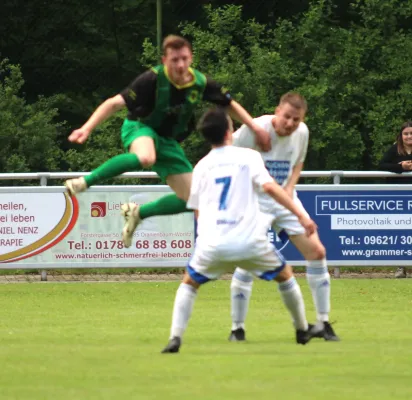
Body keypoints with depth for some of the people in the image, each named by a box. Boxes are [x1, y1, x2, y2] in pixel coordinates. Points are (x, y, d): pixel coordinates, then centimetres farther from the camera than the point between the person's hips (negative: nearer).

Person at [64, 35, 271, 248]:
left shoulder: (201, 83, -12)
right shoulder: (153, 79, -26)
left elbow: (230, 104, 6)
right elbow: (115, 103, -27)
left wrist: (254, 127, -3)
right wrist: (87, 128, -38)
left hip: (168, 141, 6)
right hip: (140, 128, -6)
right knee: (145, 157, -44)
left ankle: (137, 212, 19)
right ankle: (84, 182, -34)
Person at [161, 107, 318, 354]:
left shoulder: (202, 166, 13)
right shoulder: (248, 156, 4)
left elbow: (197, 211, 15)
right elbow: (269, 187, -10)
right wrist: (301, 215, -10)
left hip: (213, 243, 1)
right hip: (250, 239, -1)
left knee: (189, 283, 22)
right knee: (285, 275, 24)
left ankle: (175, 338, 3)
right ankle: (303, 331, 32)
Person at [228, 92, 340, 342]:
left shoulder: (302, 133, -5)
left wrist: (289, 188, -3)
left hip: (285, 198, 5)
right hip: (255, 200, -5)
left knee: (317, 251, -3)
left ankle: (323, 324, 9)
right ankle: (238, 328, -1)